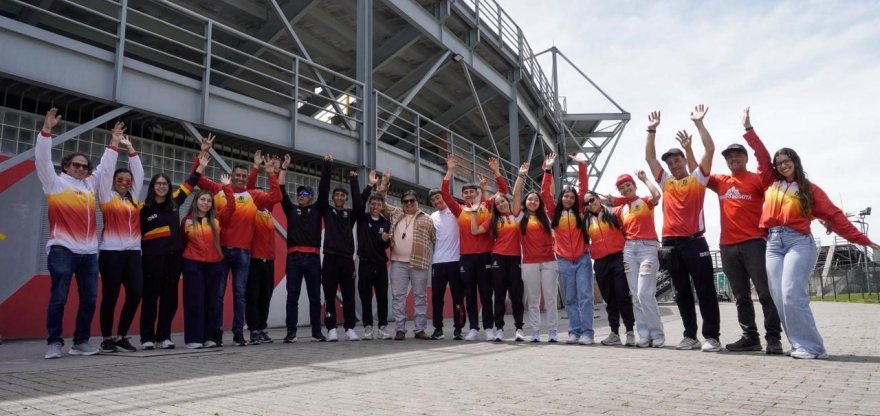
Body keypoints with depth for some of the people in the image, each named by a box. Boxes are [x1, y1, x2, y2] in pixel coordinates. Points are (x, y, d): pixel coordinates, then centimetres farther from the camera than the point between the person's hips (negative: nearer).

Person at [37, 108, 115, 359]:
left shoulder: (90, 184, 18)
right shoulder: (55, 182, 5)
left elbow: (105, 167, 27)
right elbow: (42, 159, -5)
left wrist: (114, 144, 24)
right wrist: (46, 130, -12)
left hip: (89, 251, 5)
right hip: (63, 250, -5)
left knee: (89, 299, 5)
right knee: (58, 298, -4)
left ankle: (81, 342, 13)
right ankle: (54, 343, 3)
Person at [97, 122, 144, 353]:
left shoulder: (133, 198, 16)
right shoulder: (107, 196, 5)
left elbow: (139, 173, 16)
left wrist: (129, 147, 13)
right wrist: (114, 145, 0)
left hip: (133, 252, 4)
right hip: (111, 252, -4)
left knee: (136, 293, -3)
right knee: (110, 295, -1)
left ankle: (122, 336, 10)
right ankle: (107, 338, 9)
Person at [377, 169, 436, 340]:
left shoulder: (427, 219, 8)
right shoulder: (395, 214, 15)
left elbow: (435, 240, 8)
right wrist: (384, 182, 10)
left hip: (419, 264, -2)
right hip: (398, 263, 2)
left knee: (420, 297, 4)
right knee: (398, 297, 1)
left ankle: (420, 329, 10)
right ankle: (400, 329, 7)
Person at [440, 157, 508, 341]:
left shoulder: (487, 207, 7)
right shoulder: (459, 210, 7)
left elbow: (503, 191, 3)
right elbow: (444, 193, 0)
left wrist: (496, 171, -5)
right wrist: (450, 171, -4)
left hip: (485, 255, -1)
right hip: (466, 257, 1)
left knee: (486, 293, 4)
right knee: (470, 294, 6)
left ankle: (488, 328, 10)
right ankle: (473, 328, 13)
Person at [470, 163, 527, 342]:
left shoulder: (516, 215, 7)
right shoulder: (493, 220, 9)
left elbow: (516, 194, 0)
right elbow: (475, 231, 3)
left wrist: (521, 176, -4)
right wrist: (474, 213, 1)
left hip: (515, 258, -1)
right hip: (499, 258, 1)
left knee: (516, 294, 3)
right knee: (499, 295, 3)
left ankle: (519, 328, 9)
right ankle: (499, 329, 6)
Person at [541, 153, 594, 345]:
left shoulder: (578, 210, 5)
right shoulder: (555, 212, 5)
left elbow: (583, 188, 2)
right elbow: (545, 193, -2)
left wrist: (581, 166, -3)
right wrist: (548, 171, -6)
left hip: (582, 259, -1)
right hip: (564, 261, 1)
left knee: (585, 296, -3)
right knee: (570, 299, 7)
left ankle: (587, 332, -2)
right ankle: (574, 332, 11)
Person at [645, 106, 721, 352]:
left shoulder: (697, 178, 7)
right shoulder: (666, 182, 15)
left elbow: (710, 149, -2)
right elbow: (649, 157, 14)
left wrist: (699, 123, -3)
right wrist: (652, 130, 10)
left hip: (694, 242, -4)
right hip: (671, 244, 4)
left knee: (705, 290, -2)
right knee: (682, 293, 9)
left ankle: (712, 337, 3)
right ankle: (690, 336, 17)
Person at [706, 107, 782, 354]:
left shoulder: (757, 179, 2)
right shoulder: (721, 182, 14)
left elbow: (765, 159, -14)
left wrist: (748, 129, -16)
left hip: (754, 243, -5)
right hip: (728, 246, 5)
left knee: (765, 292, -4)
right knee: (741, 295, 9)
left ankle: (773, 338, 1)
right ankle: (750, 337, 15)